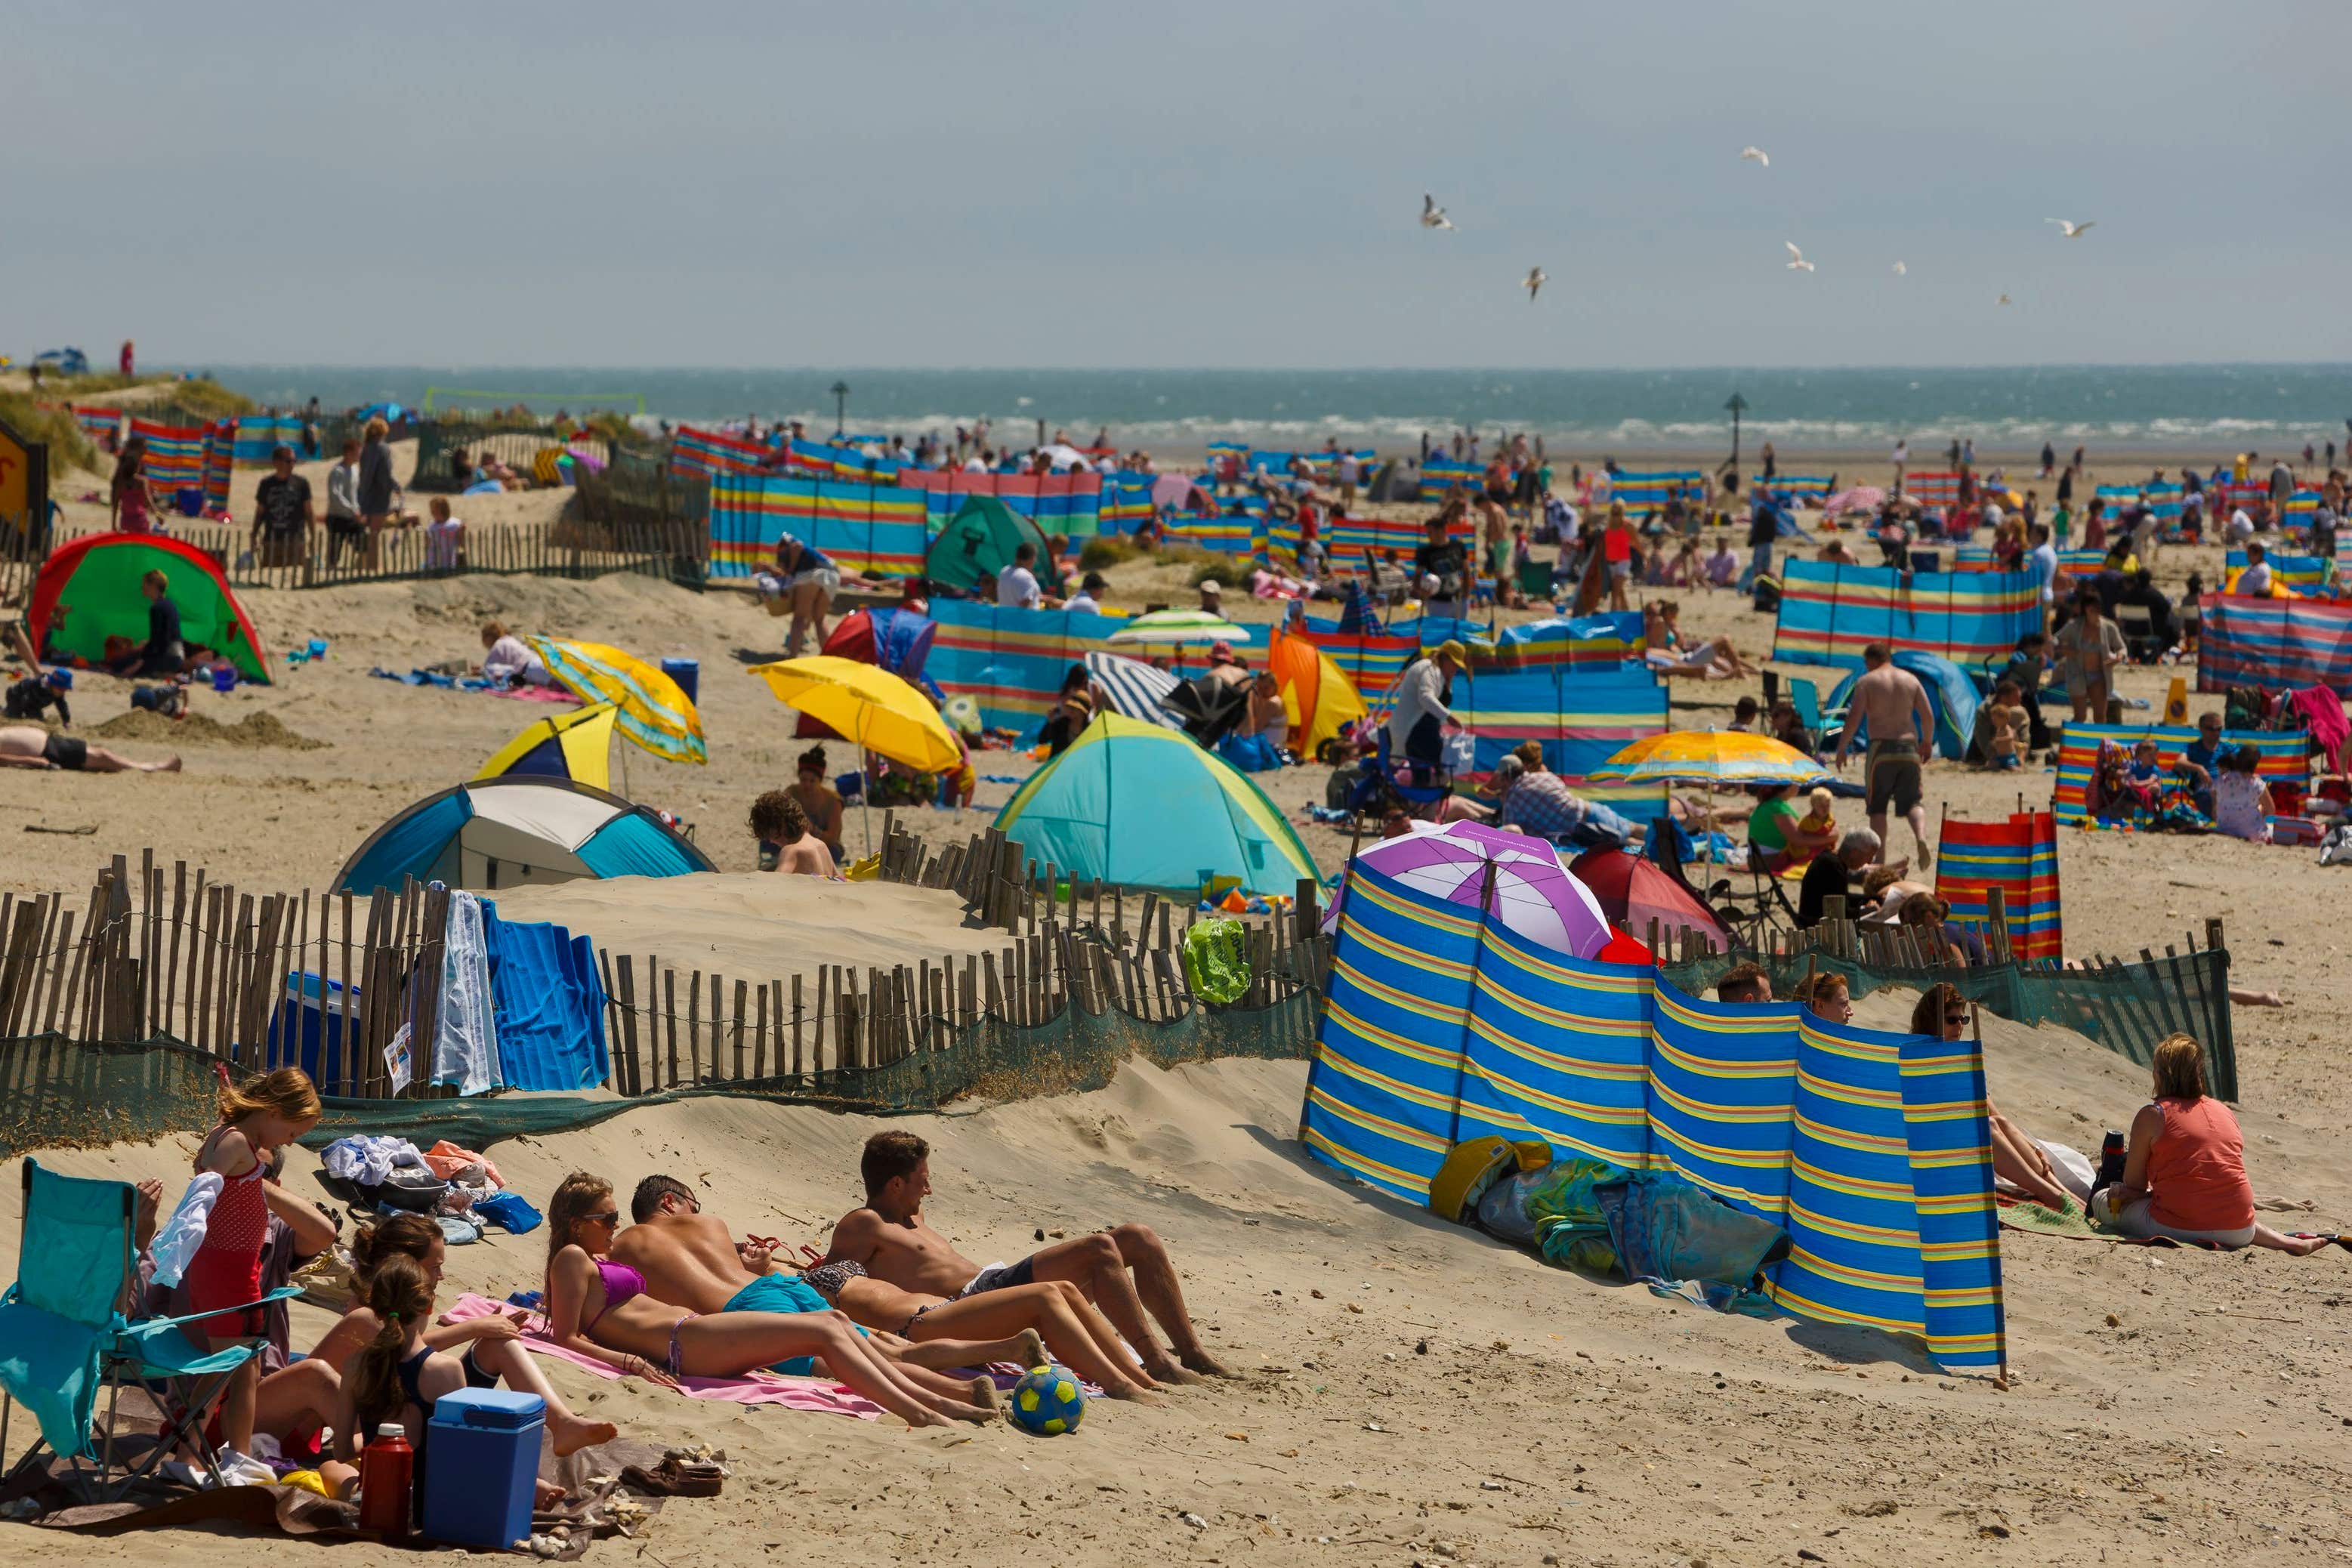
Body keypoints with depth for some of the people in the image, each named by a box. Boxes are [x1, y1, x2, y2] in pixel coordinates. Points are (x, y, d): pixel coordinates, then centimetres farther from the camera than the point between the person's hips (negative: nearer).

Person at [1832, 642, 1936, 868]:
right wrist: (1926, 743, 22)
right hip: (1909, 747, 3)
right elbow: (1928, 716, 7)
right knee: (1913, 801, 7)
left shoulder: (1867, 682, -1)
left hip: (1881, 746, -3)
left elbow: (1854, 718, -9)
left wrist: (1841, 748, 0)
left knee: (1878, 807, 7)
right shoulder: (1911, 679, 11)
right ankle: (1921, 837, -22)